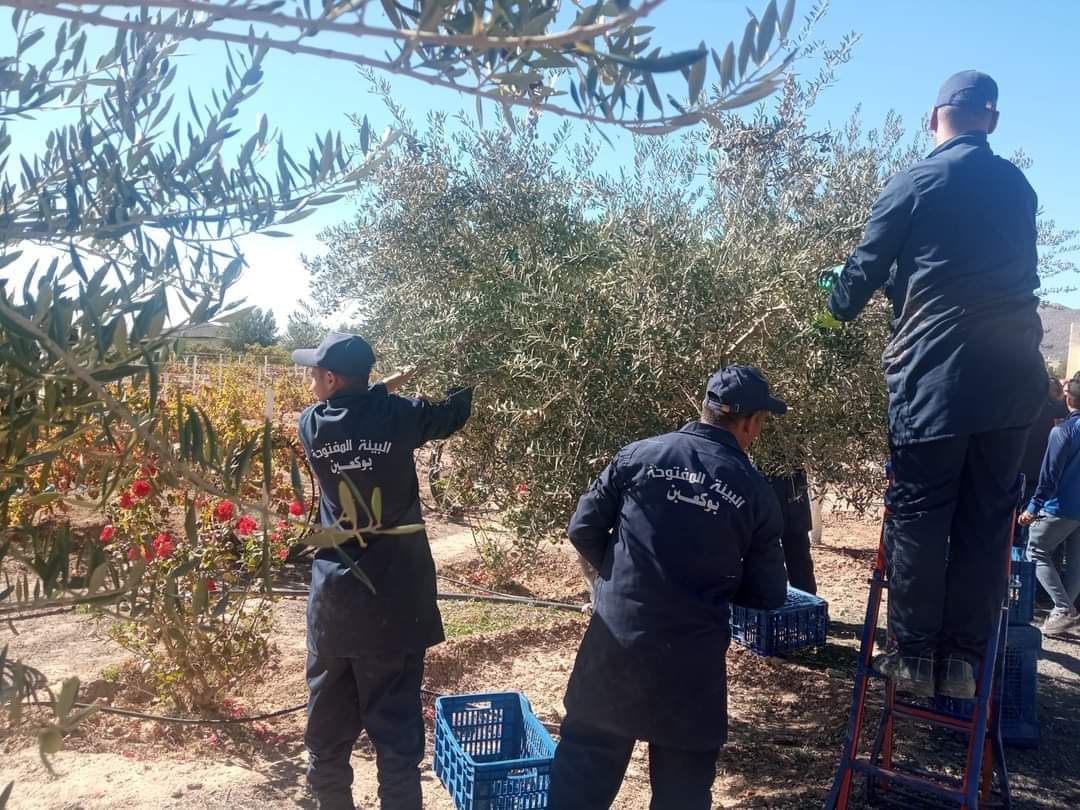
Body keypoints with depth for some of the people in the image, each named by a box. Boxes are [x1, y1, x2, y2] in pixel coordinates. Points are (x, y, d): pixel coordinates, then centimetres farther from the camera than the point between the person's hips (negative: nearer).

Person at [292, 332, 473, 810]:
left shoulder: (311, 425, -5)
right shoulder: (397, 416, -11)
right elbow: (455, 412, 7)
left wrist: (390, 384, 18)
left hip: (334, 594, 2)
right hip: (393, 595, -2)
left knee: (329, 715, 19)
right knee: (395, 718, 5)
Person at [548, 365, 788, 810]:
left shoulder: (639, 455, -3)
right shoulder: (756, 493, -3)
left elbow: (583, 529, 0)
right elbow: (769, 594, 3)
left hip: (614, 642, 1)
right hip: (690, 659, -1)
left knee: (583, 765, 17)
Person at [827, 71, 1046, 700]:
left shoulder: (915, 184, -1)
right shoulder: (1018, 186, 15)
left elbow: (867, 269, 4)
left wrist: (841, 307, 25)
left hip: (937, 375, -5)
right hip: (1014, 374, 5)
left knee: (918, 516, 3)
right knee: (987, 520, 8)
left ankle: (913, 654, 9)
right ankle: (964, 657, 13)